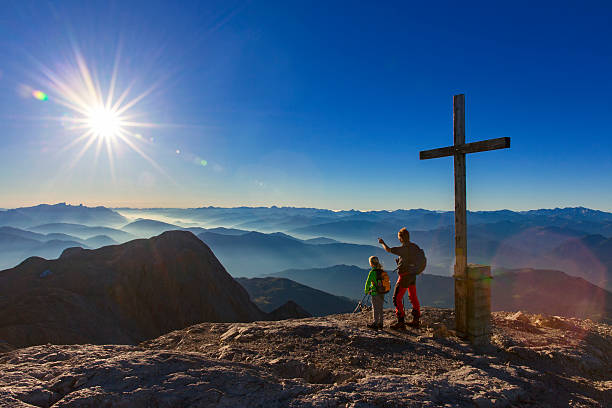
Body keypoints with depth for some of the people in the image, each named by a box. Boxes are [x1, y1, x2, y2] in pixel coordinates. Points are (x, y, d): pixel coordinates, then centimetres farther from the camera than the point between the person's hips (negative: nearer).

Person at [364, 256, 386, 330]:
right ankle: (380, 324, 22)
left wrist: (366, 291, 4)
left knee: (375, 308, 0)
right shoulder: (382, 271, 6)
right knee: (380, 309, 15)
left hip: (375, 293, -7)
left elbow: (368, 282, -12)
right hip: (382, 293, 7)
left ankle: (375, 324, 1)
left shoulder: (372, 272, -14)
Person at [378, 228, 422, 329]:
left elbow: (388, 250, -17)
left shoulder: (403, 249, -21)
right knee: (413, 298, 17)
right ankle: (416, 320, 24)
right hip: (413, 275, 9)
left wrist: (382, 243, 1)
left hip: (404, 276, -9)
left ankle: (401, 322, -3)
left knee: (397, 298, -2)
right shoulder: (415, 246, 3)